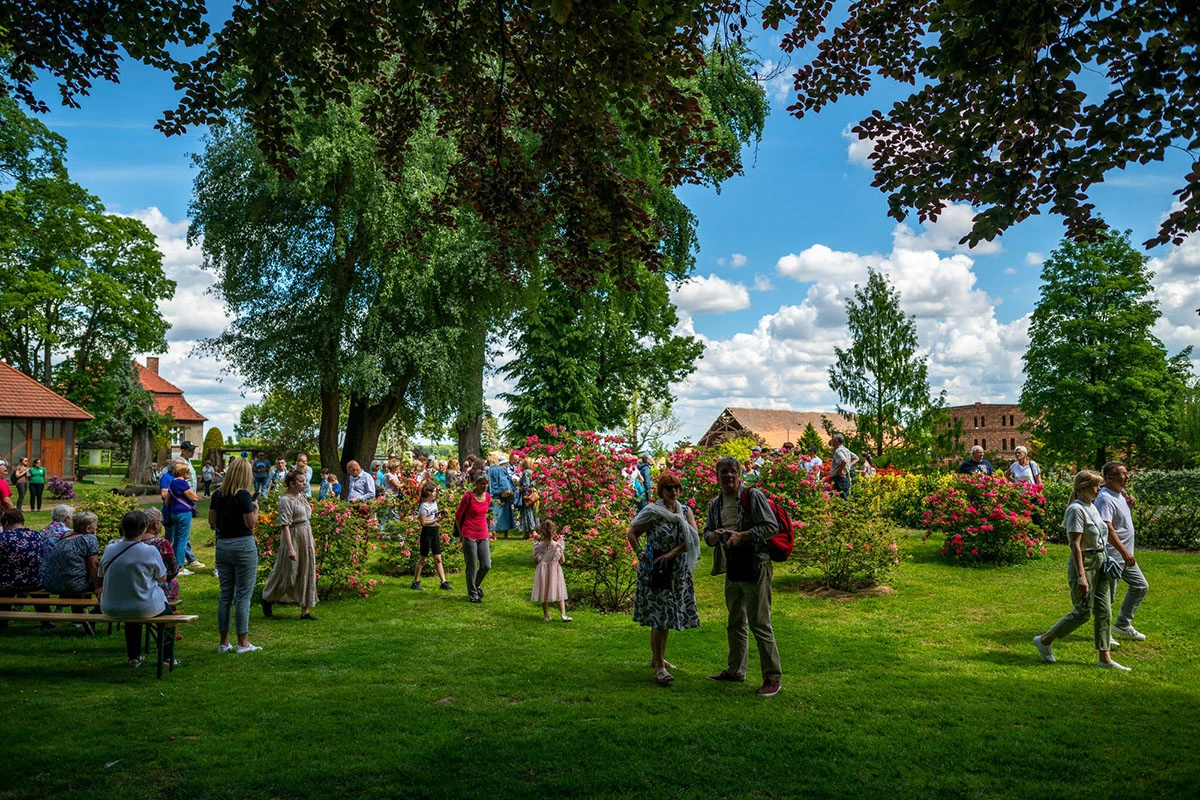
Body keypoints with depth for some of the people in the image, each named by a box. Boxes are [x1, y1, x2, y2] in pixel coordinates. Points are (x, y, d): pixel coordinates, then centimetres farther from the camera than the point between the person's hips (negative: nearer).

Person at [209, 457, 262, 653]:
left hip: (222, 545, 6)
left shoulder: (218, 495, 6)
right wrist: (256, 509, 2)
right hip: (243, 545, -6)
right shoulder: (243, 495, -14)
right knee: (243, 595, 0)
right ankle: (243, 643, 5)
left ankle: (223, 642, 17)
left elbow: (212, 521, 11)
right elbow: (251, 523, -15)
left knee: (225, 595, 12)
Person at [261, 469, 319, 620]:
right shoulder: (285, 500, -16)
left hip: (307, 538, 8)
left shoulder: (303, 496, 8)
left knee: (307, 573, 7)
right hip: (293, 538, -8)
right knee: (288, 575, 3)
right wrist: (290, 548, -25)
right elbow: (285, 525, -21)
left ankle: (305, 611, 13)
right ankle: (267, 599, 29)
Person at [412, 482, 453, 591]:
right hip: (427, 532, -7)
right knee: (423, 558, 1)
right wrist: (436, 519, -19)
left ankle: (443, 582, 7)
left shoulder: (434, 502, 9)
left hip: (435, 531, 7)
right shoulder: (424, 506, -15)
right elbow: (423, 523, -19)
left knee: (438, 558, 7)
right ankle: (415, 582, 12)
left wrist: (441, 513, -1)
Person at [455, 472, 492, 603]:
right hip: (470, 536, -5)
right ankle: (472, 594, 18)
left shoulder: (488, 497, 4)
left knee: (486, 565, 5)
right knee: (472, 567, 2)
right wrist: (462, 532, 6)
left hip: (483, 536, 5)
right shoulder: (468, 497, -12)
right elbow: (458, 515, -2)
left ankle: (476, 585, 32)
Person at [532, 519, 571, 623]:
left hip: (542, 571, 1)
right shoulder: (558, 545, -13)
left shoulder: (538, 545, -10)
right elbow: (562, 561, -6)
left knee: (544, 594, 12)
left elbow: (535, 561, -4)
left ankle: (546, 616, 17)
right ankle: (563, 614, 0)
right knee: (559, 593, 7)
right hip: (555, 570, -1)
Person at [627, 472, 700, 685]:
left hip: (678, 571, 5)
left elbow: (693, 538, -8)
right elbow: (631, 533, -2)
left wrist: (672, 553, -20)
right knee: (658, 617, -9)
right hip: (655, 570, -5)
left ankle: (658, 657, 30)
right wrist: (639, 552, -19)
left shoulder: (686, 511, 4)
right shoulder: (652, 512, -7)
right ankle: (659, 667, -9)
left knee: (667, 615, 15)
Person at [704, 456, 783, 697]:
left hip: (754, 567, -8)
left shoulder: (752, 496, -9)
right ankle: (735, 670, 31)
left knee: (760, 624, -5)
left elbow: (771, 526, -14)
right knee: (735, 623, 18)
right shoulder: (715, 504, 12)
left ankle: (772, 677, 3)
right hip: (732, 569, 8)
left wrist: (742, 536, -21)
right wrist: (713, 536, -4)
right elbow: (707, 533, 20)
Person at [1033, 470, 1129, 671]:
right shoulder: (1077, 509, -17)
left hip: (1100, 562, 9)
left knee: (1104, 611, 9)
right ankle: (1044, 640, 11)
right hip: (1084, 562, -9)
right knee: (1083, 612, -3)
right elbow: (1075, 545, -21)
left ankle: (1105, 658, 16)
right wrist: (1081, 576, -24)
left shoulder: (1092, 507, 11)